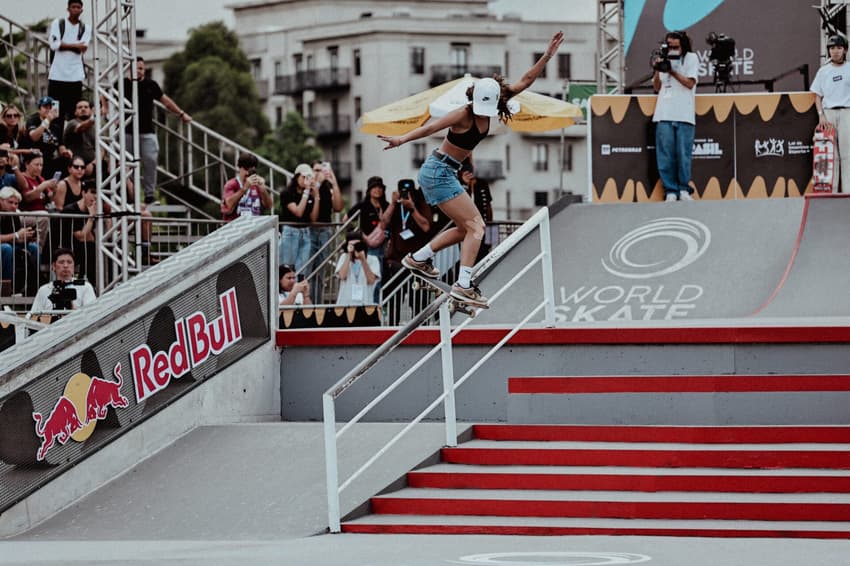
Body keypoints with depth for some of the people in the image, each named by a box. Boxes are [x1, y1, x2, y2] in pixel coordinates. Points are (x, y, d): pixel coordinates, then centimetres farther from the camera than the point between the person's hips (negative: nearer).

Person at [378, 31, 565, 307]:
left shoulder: (490, 107, 2)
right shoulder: (464, 114, -20)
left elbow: (525, 81, 5)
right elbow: (431, 127, -34)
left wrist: (547, 56, -2)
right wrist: (402, 139, -46)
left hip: (445, 172, 9)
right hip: (438, 172, -9)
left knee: (467, 228, 16)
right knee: (475, 225, -13)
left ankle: (419, 258, 25)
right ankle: (463, 284, -19)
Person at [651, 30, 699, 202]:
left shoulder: (691, 58, 9)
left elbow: (690, 83, -1)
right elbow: (657, 87, 17)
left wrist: (672, 71, -7)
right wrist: (657, 71, 0)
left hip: (684, 115, -3)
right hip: (664, 114, 3)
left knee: (683, 154, -3)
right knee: (665, 155, -3)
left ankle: (683, 190, 6)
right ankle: (670, 191, 0)